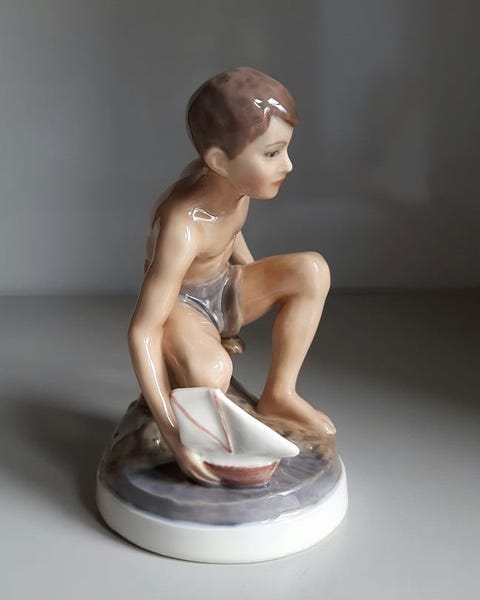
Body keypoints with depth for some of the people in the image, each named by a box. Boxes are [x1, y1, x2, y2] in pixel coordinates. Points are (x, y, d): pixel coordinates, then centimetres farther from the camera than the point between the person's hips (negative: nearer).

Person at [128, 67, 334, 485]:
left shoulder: (234, 182, -14)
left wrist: (259, 284, 23)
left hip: (226, 290, 8)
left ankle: (279, 394, -2)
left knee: (311, 270, -13)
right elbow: (142, 331, -36)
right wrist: (172, 433, -39)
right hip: (180, 307, -8)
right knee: (209, 372, -40)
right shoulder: (183, 227, -36)